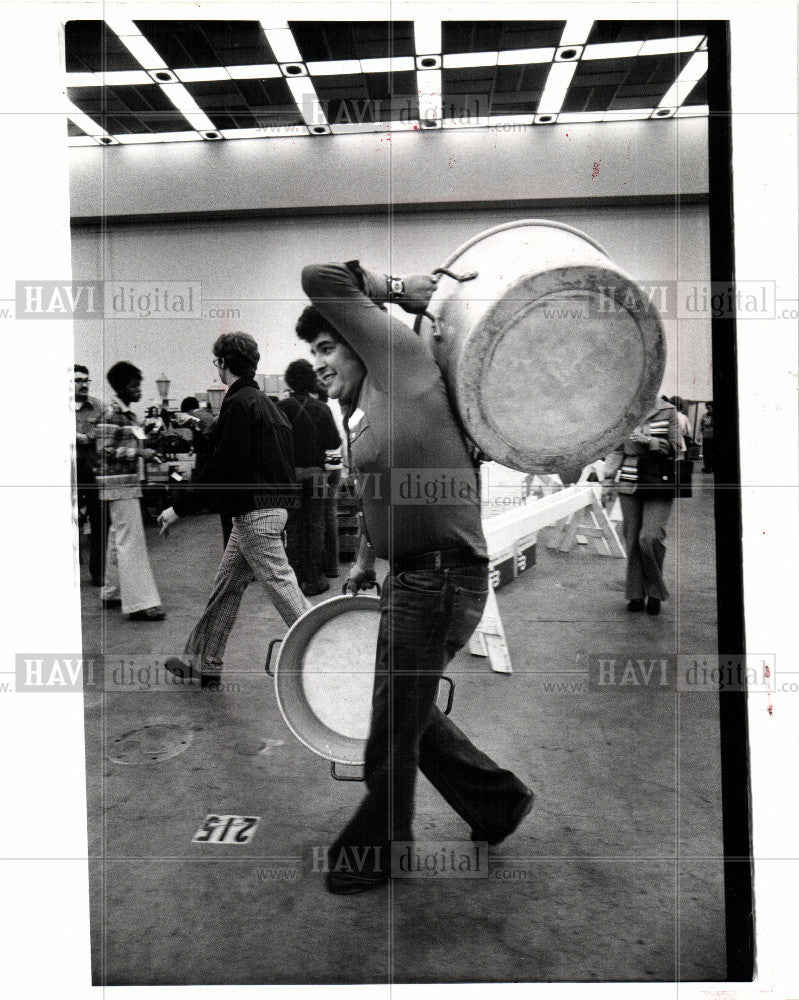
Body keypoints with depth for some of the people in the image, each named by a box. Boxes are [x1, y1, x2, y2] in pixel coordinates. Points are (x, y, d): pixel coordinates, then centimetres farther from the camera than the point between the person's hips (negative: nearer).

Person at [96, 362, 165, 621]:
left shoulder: (128, 413, 17)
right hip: (119, 485, -10)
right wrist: (138, 452, -20)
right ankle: (139, 603, -13)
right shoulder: (111, 412, -11)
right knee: (131, 540, -12)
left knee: (119, 538, 16)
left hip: (130, 483, 10)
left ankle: (112, 593, 27)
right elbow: (105, 450, -18)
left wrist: (144, 450, 14)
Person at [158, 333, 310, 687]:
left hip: (255, 513, -10)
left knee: (282, 585, -6)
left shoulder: (238, 403, -13)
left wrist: (179, 507, -13)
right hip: (270, 507, 10)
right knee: (226, 586, 15)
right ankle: (202, 662, 25)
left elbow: (222, 465, -18)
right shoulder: (264, 401, 16)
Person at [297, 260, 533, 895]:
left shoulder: (399, 354, -8)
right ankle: (500, 801, 38)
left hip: (442, 576, -10)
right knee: (406, 711, 21)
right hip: (412, 579, 10)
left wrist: (398, 290, 3)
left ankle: (369, 855, 30)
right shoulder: (361, 415, 17)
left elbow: (321, 278, -8)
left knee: (395, 727, 7)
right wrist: (365, 561, 33)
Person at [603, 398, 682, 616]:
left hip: (659, 483, -3)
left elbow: (675, 448, 0)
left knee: (650, 537, -12)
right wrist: (609, 480, 12)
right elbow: (614, 448, 16)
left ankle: (655, 593, 8)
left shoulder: (668, 412, 2)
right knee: (632, 539, 3)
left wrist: (649, 440, -15)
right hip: (629, 483, 3)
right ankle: (636, 594, 15)